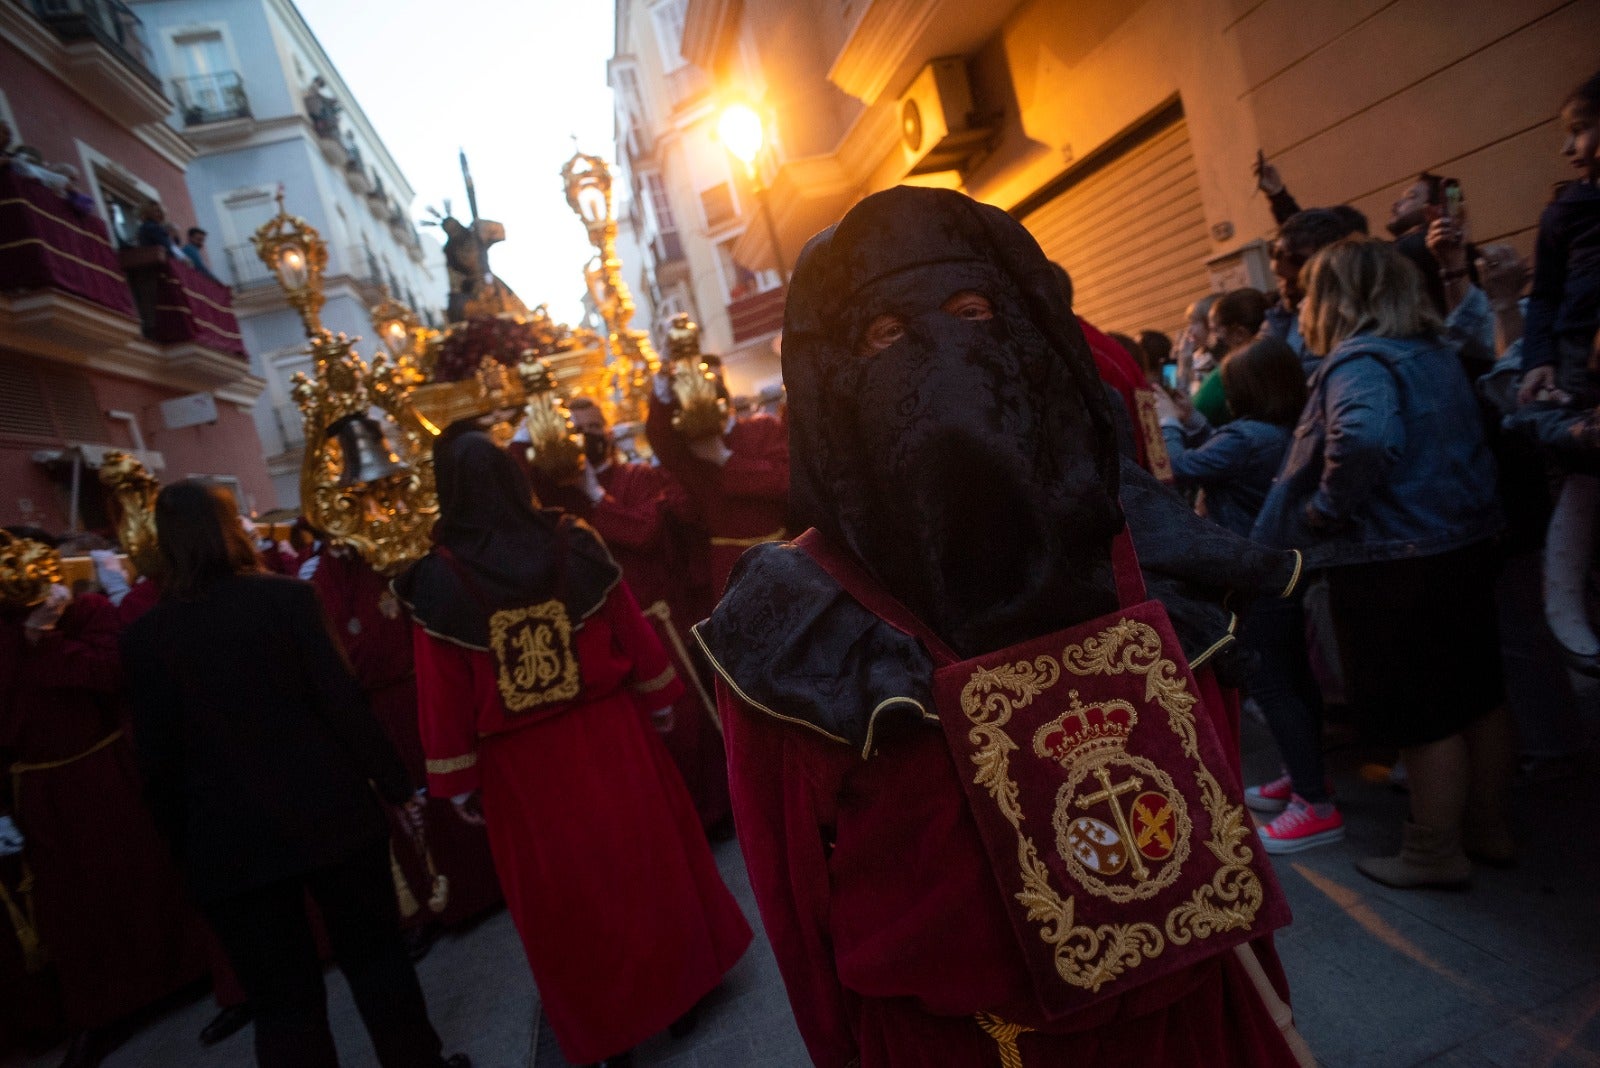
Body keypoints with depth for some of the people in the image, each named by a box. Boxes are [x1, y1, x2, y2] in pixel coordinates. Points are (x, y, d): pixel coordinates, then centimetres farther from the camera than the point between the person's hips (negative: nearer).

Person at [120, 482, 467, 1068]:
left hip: (229, 839, 1)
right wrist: (395, 783, -1)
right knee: (376, 956, 17)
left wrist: (183, 844, 13)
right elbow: (342, 700, -10)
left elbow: (158, 759, 1)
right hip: (329, 811, -1)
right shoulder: (287, 596, -8)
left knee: (281, 998, 12)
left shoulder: (144, 636, -2)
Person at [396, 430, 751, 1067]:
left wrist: (459, 783, 3)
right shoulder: (572, 545, -10)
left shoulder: (439, 580, -14)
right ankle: (679, 988, 38)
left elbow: (444, 697, -9)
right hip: (607, 736, 2)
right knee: (644, 858, 20)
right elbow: (633, 633, -1)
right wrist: (659, 701, 14)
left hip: (521, 765, -1)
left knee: (564, 889, 16)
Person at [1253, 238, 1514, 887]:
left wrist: (1328, 507, -24)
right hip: (1464, 542, 9)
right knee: (1476, 693, 18)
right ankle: (1488, 825, 34)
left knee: (1419, 713, 4)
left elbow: (1366, 438, -38)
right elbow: (1468, 439, 21)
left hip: (1392, 563, -9)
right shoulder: (1435, 351, 12)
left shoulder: (1359, 361, -18)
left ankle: (1436, 853, 18)